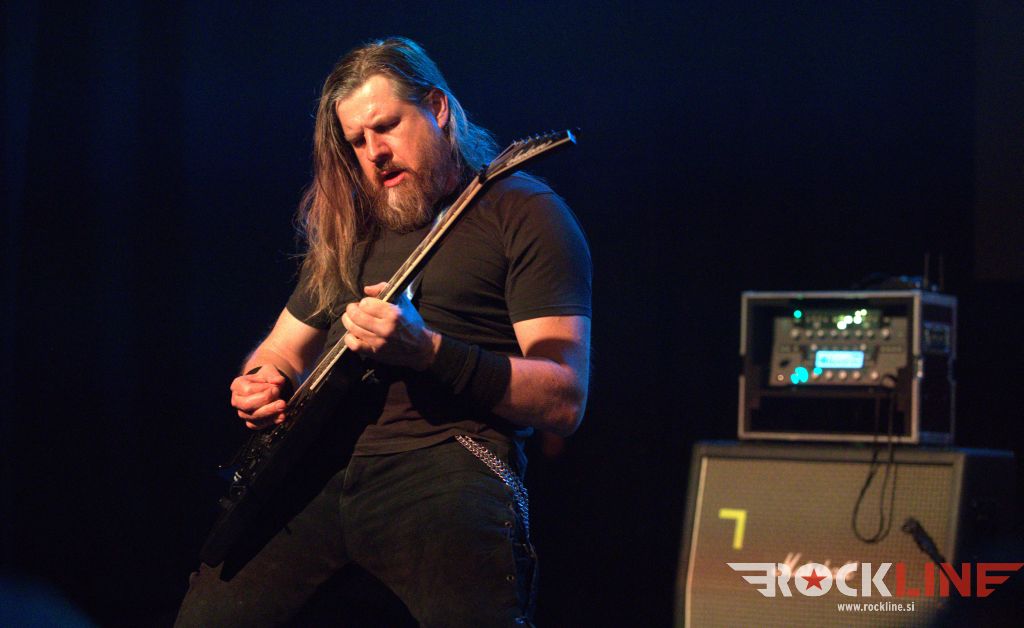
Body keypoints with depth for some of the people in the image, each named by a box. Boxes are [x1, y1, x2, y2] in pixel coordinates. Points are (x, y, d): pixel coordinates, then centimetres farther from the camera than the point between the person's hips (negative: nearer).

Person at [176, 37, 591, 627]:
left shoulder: (521, 212, 3)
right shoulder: (348, 229, 24)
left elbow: (565, 401, -6)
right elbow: (280, 353, 34)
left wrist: (428, 352, -19)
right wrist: (260, 388, 9)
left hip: (446, 468, -6)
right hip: (321, 464, 6)